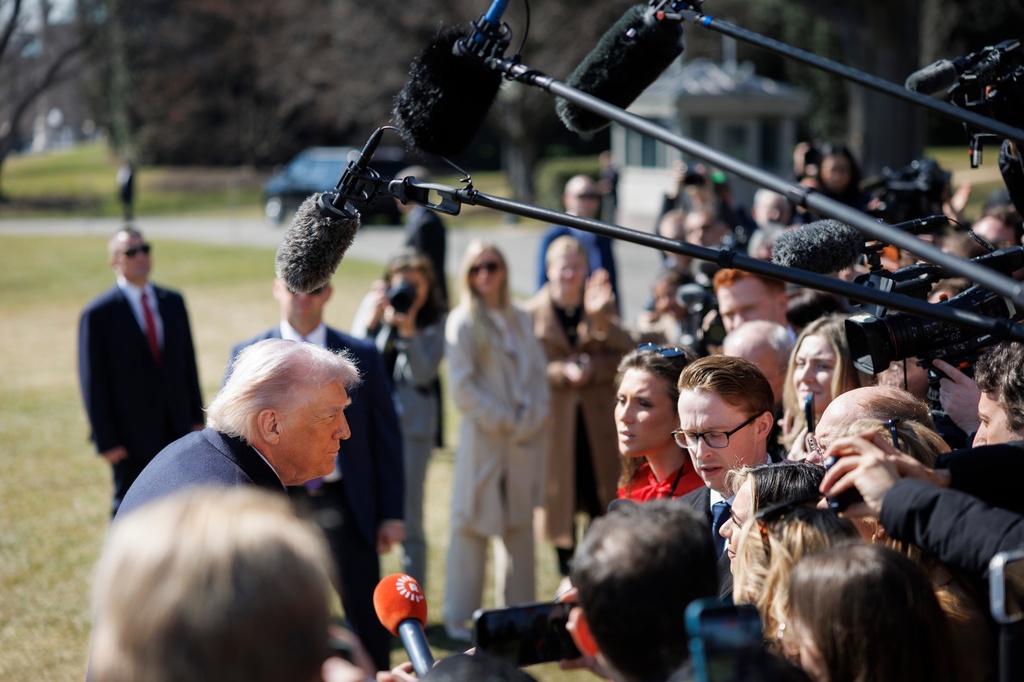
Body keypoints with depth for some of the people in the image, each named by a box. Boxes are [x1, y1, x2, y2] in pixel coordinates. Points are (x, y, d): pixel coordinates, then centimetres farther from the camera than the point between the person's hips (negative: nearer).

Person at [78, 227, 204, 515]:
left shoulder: (173, 302, 8)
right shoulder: (98, 314, -8)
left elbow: (188, 362, 11)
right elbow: (93, 383, -8)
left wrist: (196, 417, 8)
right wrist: (106, 442, -11)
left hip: (177, 430, 5)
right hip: (132, 435, -4)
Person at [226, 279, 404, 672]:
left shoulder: (361, 356, 1)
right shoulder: (247, 356, 1)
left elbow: (387, 437, 3)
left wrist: (392, 513, -1)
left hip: (344, 505, 0)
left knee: (368, 618, 6)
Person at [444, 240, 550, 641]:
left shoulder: (521, 320, 12)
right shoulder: (462, 322, -3)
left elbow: (537, 375, 9)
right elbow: (461, 387, -9)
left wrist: (531, 419, -6)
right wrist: (505, 420, -11)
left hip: (526, 439, 5)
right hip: (483, 438, -5)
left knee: (520, 526, 8)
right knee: (473, 526, -2)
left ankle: (518, 612, 16)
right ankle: (460, 618, 6)